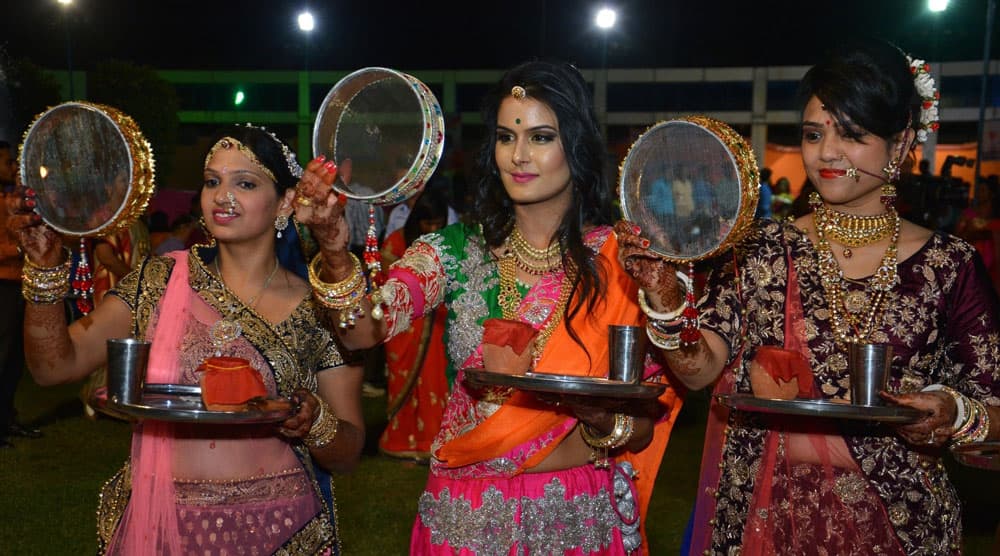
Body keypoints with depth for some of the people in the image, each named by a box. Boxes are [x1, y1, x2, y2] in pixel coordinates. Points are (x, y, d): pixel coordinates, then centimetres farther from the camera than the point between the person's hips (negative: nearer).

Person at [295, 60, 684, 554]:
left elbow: (647, 423, -3)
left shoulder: (623, 261, -7)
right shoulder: (456, 250, -4)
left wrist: (604, 419, -24)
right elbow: (364, 329, -20)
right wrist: (335, 250, -38)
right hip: (464, 513, 1)